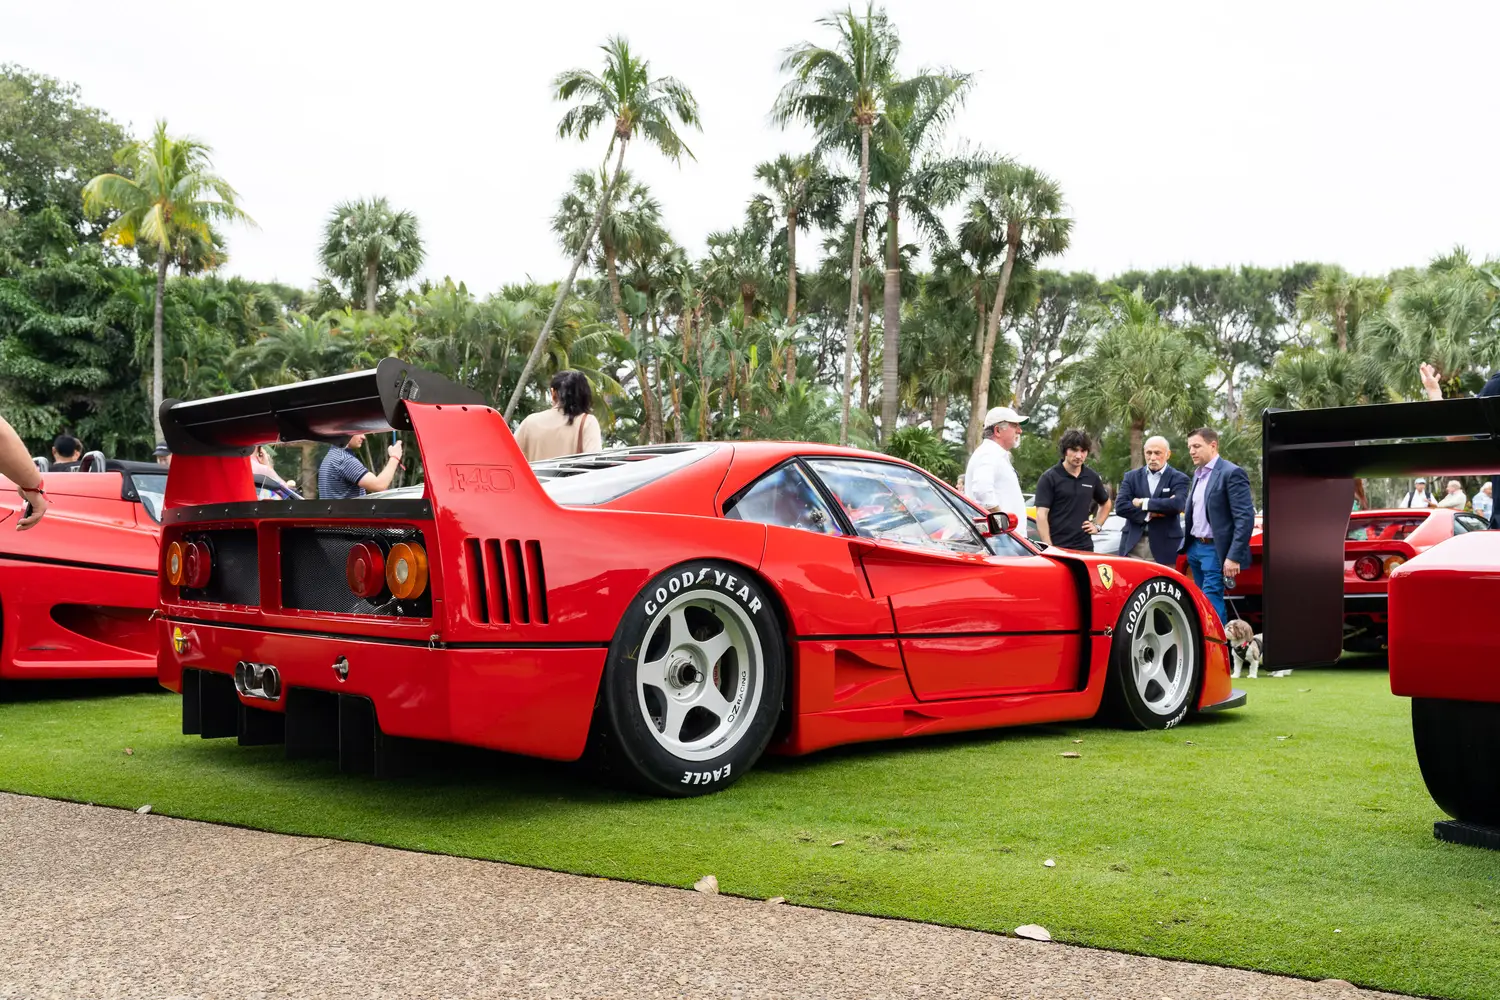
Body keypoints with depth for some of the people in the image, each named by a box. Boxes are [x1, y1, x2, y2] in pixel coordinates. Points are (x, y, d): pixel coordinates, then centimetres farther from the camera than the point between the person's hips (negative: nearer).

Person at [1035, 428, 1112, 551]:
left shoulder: (1092, 477, 11)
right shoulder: (1049, 478, -5)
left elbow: (1106, 503, 30)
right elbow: (1041, 515, -10)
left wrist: (1097, 525, 13)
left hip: (1085, 548, 5)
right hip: (1056, 548, -5)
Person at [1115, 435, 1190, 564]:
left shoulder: (1178, 478, 4)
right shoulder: (1131, 476, 11)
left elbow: (1178, 504, -15)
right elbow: (1120, 506, -1)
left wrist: (1144, 503, -9)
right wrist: (1148, 514, -12)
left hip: (1164, 546, -2)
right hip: (1133, 546, 2)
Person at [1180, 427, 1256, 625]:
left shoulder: (1232, 473, -12)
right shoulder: (1198, 474, 15)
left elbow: (1245, 518, -17)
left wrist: (1234, 557, -21)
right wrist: (1186, 545, 9)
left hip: (1216, 550, -8)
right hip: (1195, 547, 9)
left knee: (1211, 603, -11)